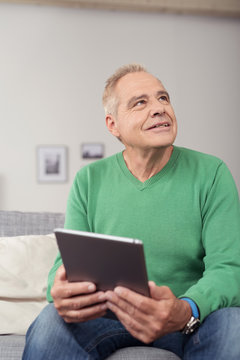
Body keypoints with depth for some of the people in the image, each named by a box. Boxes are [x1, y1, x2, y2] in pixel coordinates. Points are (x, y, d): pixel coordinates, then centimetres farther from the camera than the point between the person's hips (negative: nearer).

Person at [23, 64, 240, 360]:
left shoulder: (211, 174, -5)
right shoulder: (89, 180, 2)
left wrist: (185, 312, -36)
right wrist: (59, 290, -29)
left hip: (194, 322, 1)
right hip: (105, 316, 0)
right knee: (50, 322, -30)